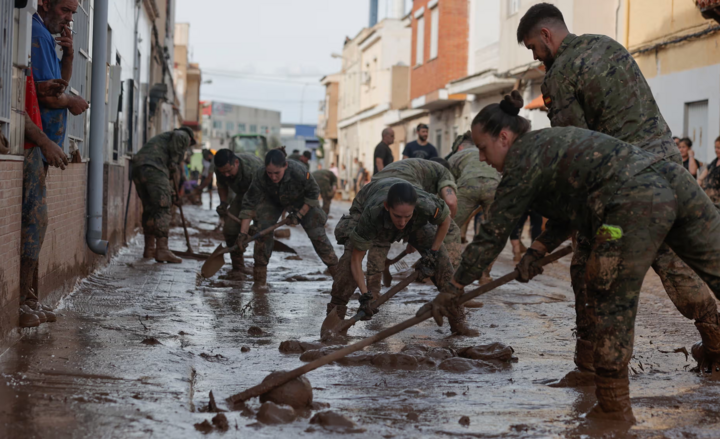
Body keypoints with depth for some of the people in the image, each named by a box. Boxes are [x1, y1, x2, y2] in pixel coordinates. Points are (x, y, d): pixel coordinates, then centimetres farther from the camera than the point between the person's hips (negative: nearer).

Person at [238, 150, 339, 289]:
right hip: (272, 201, 1)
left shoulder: (299, 172, -40)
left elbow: (313, 193, -21)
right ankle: (260, 279, -4)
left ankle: (336, 269, 10)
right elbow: (249, 205, -30)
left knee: (317, 233, -6)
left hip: (301, 201, -1)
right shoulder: (260, 177, -35)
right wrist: (243, 233, -34)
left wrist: (299, 215, -21)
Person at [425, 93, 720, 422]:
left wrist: (453, 289, 12)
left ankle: (613, 408, 10)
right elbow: (569, 208, 35)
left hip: (637, 204, -9)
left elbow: (493, 234, 5)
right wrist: (538, 250, 25)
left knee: (613, 302, 2)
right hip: (675, 181, 9)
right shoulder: (549, 141, 28)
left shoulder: (524, 159, 2)